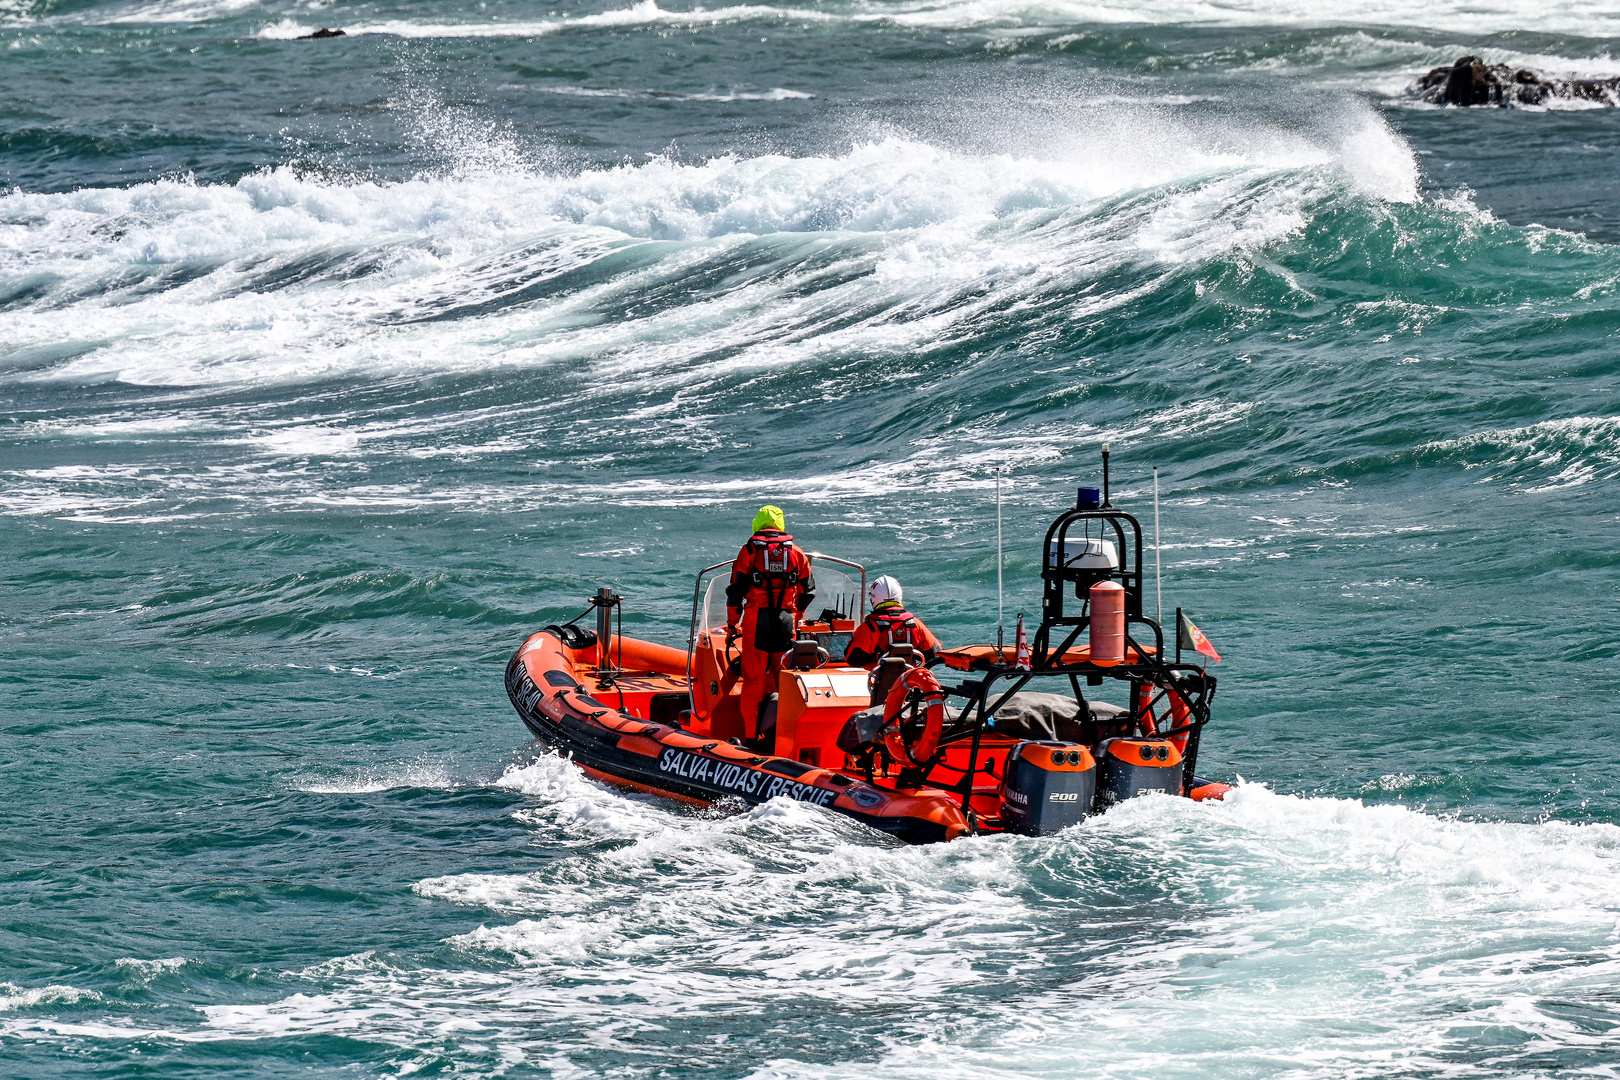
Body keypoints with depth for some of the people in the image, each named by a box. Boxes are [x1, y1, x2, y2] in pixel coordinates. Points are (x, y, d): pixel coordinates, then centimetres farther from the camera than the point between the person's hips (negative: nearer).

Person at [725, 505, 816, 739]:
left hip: (756, 622, -2)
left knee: (753, 680, 1)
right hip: (786, 622, 2)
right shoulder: (796, 552, 8)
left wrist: (732, 624, 10)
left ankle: (751, 735, -1)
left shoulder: (750, 550, 1)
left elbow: (736, 590, 1)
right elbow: (807, 591, 15)